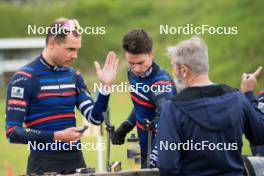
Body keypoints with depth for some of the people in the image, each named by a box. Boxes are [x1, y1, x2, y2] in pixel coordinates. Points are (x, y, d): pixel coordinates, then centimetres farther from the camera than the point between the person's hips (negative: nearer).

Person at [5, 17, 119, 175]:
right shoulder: (24, 79, -9)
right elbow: (13, 132, -14)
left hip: (75, 160, 6)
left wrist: (105, 87, -8)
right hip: (44, 163, -6)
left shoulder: (74, 76, 10)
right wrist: (57, 136, -20)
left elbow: (95, 118, 6)